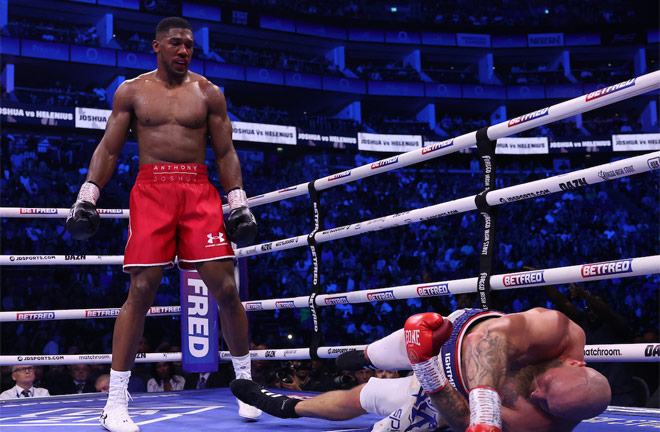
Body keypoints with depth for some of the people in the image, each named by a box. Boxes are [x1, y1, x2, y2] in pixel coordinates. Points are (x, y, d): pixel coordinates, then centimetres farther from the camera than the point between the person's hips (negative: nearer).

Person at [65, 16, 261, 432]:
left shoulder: (209, 93, 12)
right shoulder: (131, 91, 11)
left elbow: (226, 153, 11)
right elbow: (109, 150, 11)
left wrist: (238, 201, 1)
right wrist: (88, 195, 1)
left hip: (200, 189, 1)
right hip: (152, 189, -1)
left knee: (225, 287, -6)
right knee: (142, 290, -9)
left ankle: (245, 381, 13)